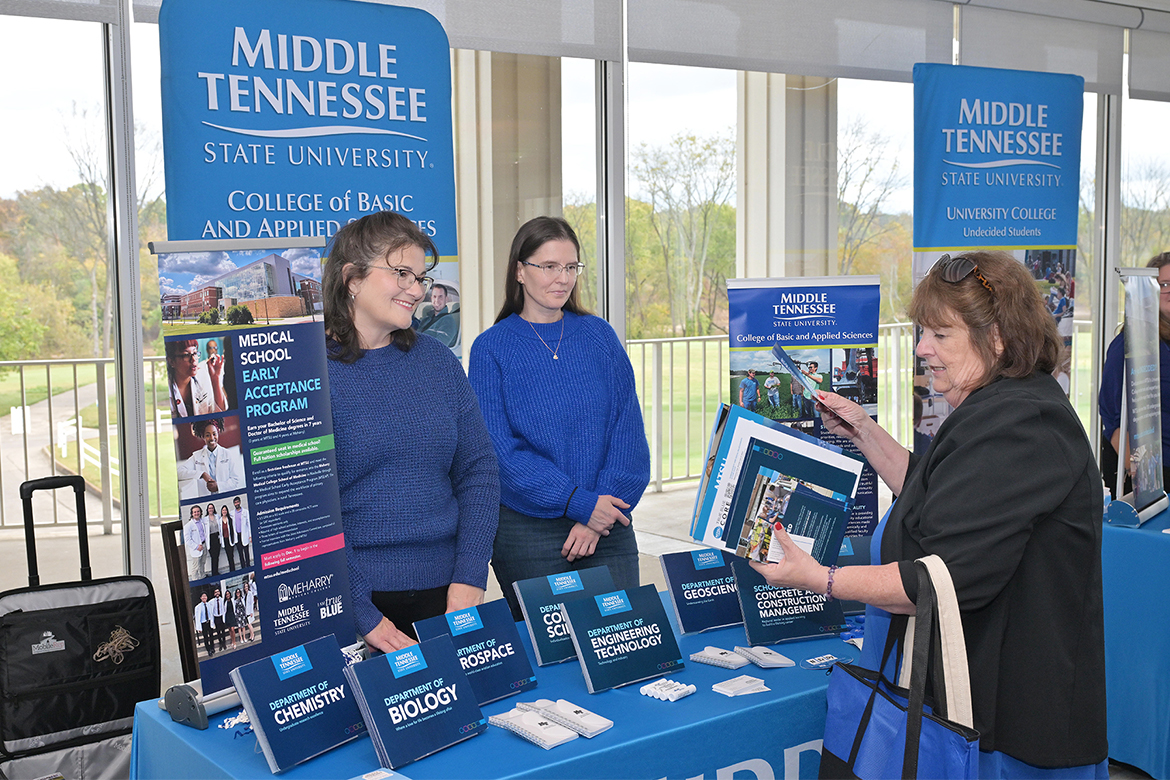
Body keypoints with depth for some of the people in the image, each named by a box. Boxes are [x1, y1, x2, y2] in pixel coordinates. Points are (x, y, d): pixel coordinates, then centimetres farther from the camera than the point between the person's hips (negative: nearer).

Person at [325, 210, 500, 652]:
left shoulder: (438, 361, 7)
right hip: (348, 599, -4)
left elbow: (478, 470, 5)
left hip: (444, 592, 5)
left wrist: (469, 580, -5)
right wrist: (361, 614, -17)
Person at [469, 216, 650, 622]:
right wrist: (579, 503, -17)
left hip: (608, 527, 3)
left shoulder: (599, 336, 6)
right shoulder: (491, 348, -3)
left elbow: (628, 427, 1)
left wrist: (605, 506, -11)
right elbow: (501, 448, -10)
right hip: (527, 532, -2)